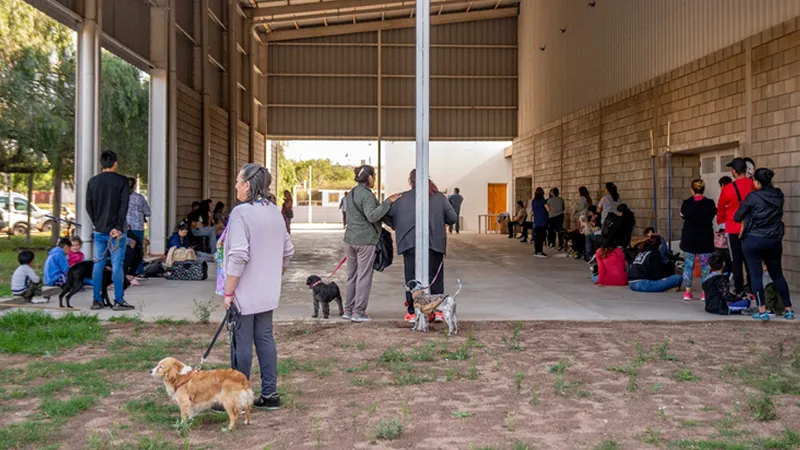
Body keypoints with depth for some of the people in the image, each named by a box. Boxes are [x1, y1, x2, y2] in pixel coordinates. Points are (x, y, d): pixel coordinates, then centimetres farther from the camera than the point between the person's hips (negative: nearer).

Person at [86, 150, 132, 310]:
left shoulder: (93, 181, 7)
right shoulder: (122, 181, -5)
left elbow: (88, 206, 9)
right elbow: (124, 206, -11)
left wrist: (97, 224, 14)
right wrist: (119, 228, -10)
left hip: (99, 231, 4)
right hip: (116, 230, -4)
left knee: (98, 265, 7)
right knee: (117, 265, -3)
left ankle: (96, 300, 9)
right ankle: (119, 301, -3)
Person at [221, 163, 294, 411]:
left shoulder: (241, 213, -17)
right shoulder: (275, 212, 8)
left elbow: (238, 256, -22)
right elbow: (288, 251, 14)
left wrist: (228, 292, -16)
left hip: (245, 292, -8)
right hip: (268, 293, 8)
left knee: (242, 344, 1)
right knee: (265, 339, 13)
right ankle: (270, 394, 18)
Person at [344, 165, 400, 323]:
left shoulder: (352, 193, 14)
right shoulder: (367, 195, -14)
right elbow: (372, 216, -25)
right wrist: (388, 202, -22)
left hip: (350, 239, 8)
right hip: (366, 240, -8)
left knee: (352, 276, 14)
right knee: (364, 276, -1)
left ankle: (348, 310, 18)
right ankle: (359, 312, 1)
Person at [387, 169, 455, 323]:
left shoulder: (403, 198, 1)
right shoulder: (439, 197, 4)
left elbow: (386, 214, 4)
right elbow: (453, 218, 3)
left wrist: (396, 226, 20)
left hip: (410, 243, -1)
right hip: (435, 243, 1)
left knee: (412, 277, 6)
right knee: (435, 277, 10)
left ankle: (412, 312, 8)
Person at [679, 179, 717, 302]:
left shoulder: (686, 203, -7)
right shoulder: (709, 203, -9)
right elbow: (714, 214, 5)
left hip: (689, 238, 1)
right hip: (705, 238, -1)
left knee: (688, 265, 7)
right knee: (705, 266, 5)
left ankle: (687, 292, 5)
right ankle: (705, 293, 4)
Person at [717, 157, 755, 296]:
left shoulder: (728, 189, -13)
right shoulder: (755, 185, -6)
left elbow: (720, 209, 2)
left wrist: (721, 222, 21)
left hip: (734, 229, -3)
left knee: (737, 261, 4)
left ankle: (739, 292, 5)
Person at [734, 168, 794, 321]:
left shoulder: (752, 197, -11)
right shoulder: (779, 195, 3)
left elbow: (737, 217, -4)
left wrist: (748, 216, 16)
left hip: (753, 239, -5)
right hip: (774, 240, 5)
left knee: (755, 275, 0)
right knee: (777, 275, 16)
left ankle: (762, 311, -4)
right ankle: (789, 309, 18)